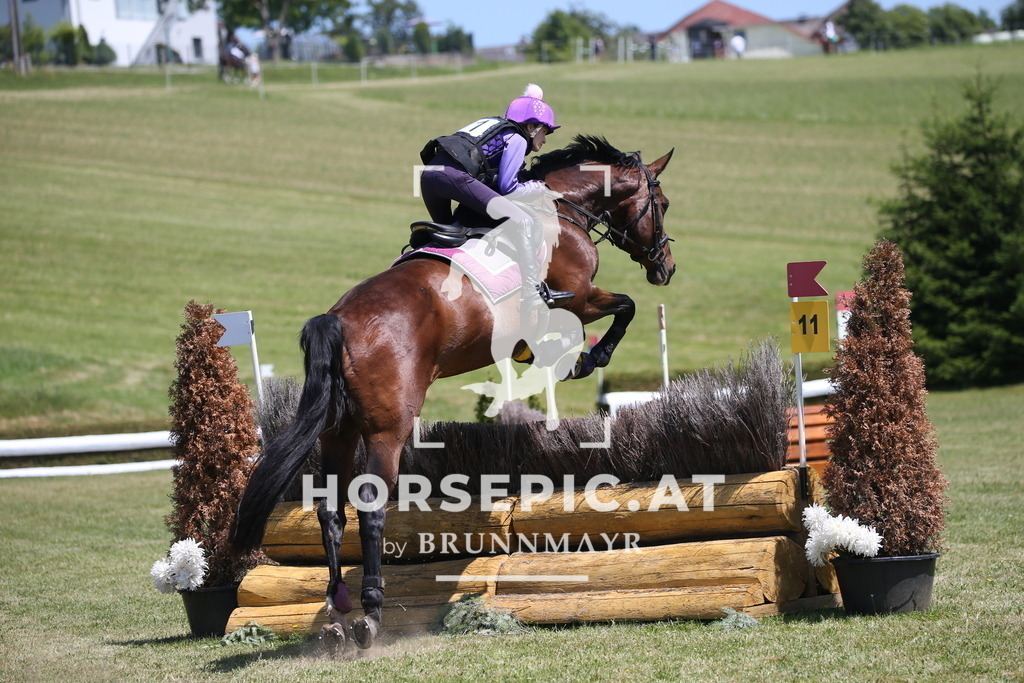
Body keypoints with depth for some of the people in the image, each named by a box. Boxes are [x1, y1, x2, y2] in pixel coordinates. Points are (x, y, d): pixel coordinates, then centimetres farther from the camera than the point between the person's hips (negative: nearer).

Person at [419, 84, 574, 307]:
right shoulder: (517, 139, 9)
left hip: (429, 173, 9)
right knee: (522, 221, -9)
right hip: (454, 175, -9)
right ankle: (533, 292, -14)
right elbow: (506, 187, 0)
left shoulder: (495, 126, 33)